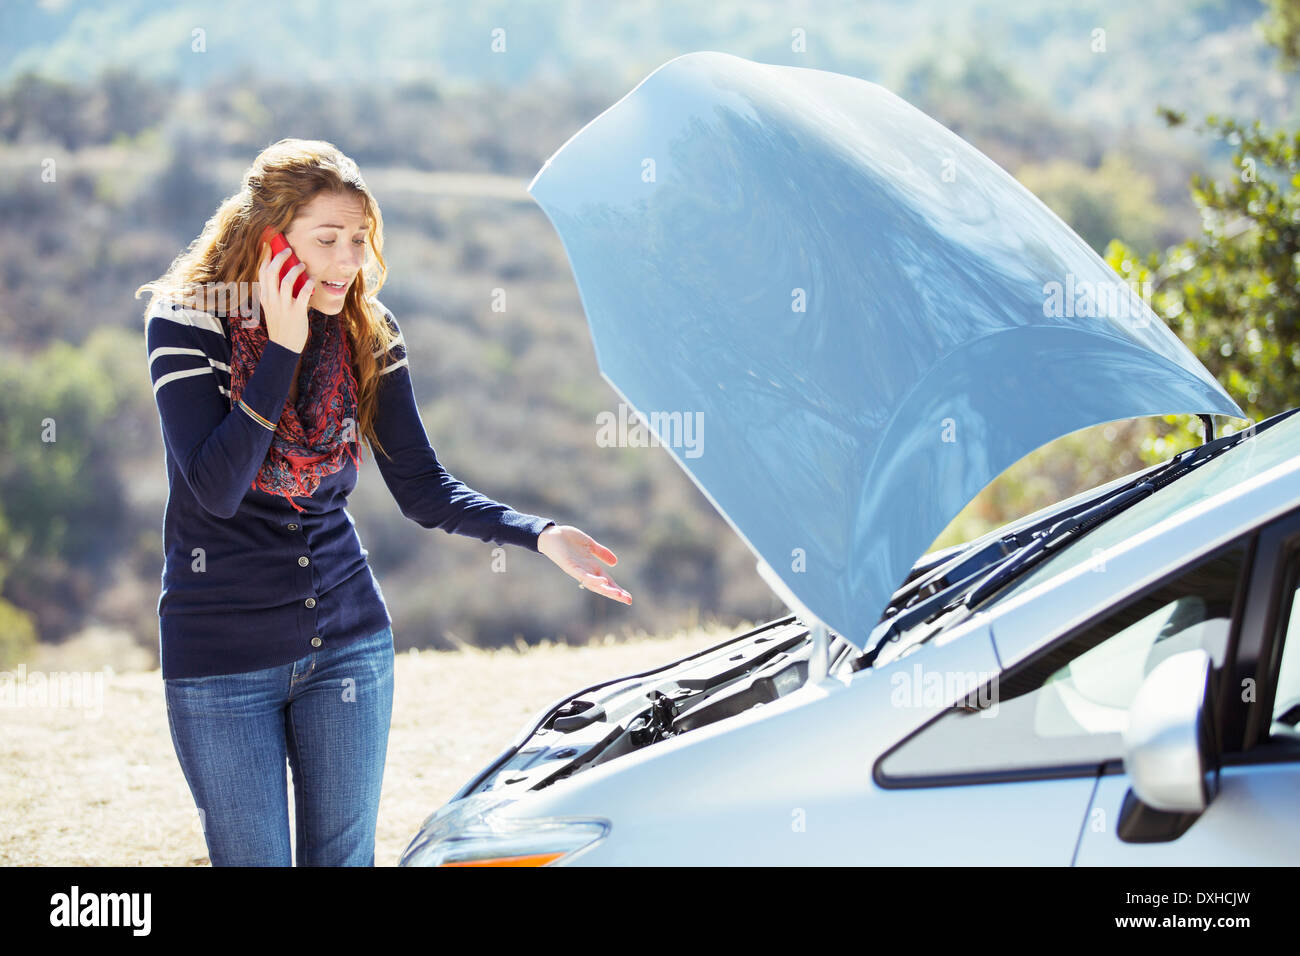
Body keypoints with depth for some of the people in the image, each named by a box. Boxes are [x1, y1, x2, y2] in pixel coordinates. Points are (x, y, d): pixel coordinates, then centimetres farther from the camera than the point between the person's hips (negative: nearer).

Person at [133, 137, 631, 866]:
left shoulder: (369, 332, -2)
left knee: (345, 854, 12)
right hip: (220, 654, -3)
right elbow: (216, 488, -23)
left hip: (348, 638, 4)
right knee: (252, 857, 5)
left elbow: (423, 490, -2)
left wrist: (542, 535, -16)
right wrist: (282, 347, -24)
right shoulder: (187, 322, -13)